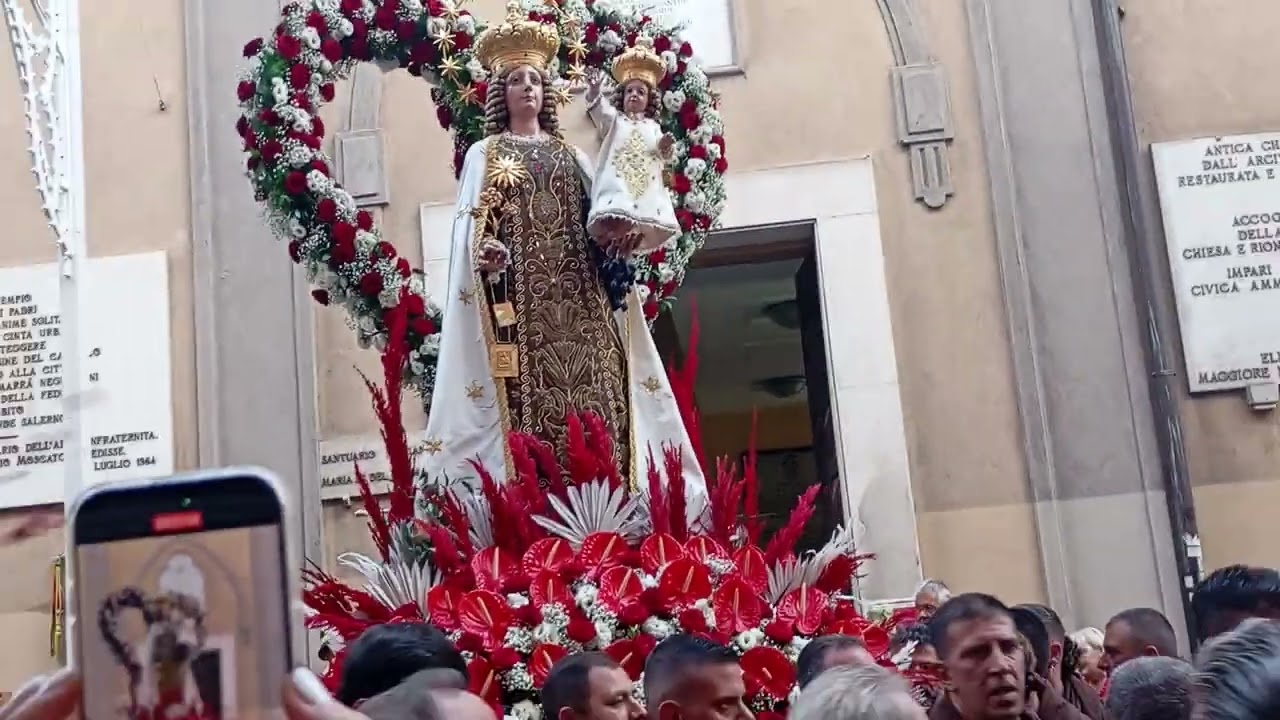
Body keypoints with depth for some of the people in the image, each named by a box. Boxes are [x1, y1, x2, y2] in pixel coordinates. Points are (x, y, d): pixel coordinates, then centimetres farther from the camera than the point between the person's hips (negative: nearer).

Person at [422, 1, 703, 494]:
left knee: (594, 390, -6)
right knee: (533, 396, -13)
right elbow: (472, 227, 2)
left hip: (579, 296, 4)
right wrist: (486, 252, -19)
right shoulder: (484, 155, 11)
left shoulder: (570, 155, 22)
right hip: (521, 297, -3)